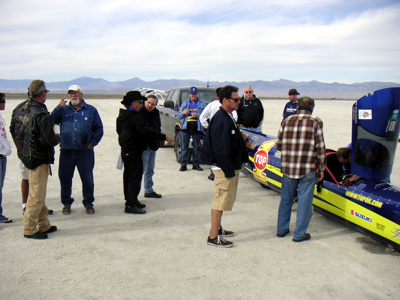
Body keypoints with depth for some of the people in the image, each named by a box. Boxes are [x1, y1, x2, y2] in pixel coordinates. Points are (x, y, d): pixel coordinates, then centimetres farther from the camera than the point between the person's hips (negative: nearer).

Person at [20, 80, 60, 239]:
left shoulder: (26, 111, 7)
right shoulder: (41, 115, -22)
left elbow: (21, 134, 15)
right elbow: (50, 140, -24)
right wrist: (58, 138, -5)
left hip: (28, 156, 10)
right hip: (39, 160, -10)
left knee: (37, 193, 17)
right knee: (37, 194, -1)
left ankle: (43, 225, 29)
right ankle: (29, 229, 8)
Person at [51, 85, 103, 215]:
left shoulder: (91, 110, 9)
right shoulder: (64, 110, 13)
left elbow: (99, 129, 10)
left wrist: (92, 143, 0)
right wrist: (59, 107, -10)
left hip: (85, 151, -1)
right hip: (66, 151, 2)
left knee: (87, 179, 2)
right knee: (64, 178, 7)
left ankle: (88, 203, 18)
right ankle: (66, 203, 23)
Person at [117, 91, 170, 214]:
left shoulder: (122, 116, 13)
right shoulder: (135, 117, -19)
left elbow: (119, 131, 24)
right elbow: (146, 131, -29)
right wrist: (164, 137, -27)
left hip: (126, 151, 10)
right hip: (133, 152, -10)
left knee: (128, 176, 17)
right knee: (135, 177, -8)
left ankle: (130, 200, 27)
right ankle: (131, 205, -8)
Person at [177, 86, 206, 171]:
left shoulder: (202, 104, 13)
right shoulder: (185, 104, 19)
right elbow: (179, 116, 16)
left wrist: (197, 115, -15)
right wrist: (183, 113, -5)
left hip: (197, 128, -1)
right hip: (186, 127, 1)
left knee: (196, 146, 0)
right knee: (185, 146, -2)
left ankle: (196, 164, 7)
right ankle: (183, 164, 2)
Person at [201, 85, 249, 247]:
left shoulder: (228, 117, 12)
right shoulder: (220, 119, -21)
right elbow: (219, 149, -25)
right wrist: (228, 170, -22)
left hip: (231, 166, 10)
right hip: (224, 168, -10)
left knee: (224, 200, 20)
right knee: (221, 200, -3)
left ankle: (218, 228, 34)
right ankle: (213, 237, 7)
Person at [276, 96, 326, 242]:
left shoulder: (287, 121, 5)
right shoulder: (316, 122, -4)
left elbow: (279, 145, 7)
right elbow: (320, 148, -5)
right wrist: (321, 168, 4)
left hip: (287, 167, 4)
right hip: (307, 168, -3)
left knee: (286, 199, 17)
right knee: (304, 201, 7)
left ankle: (282, 229, 28)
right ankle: (299, 234, 15)